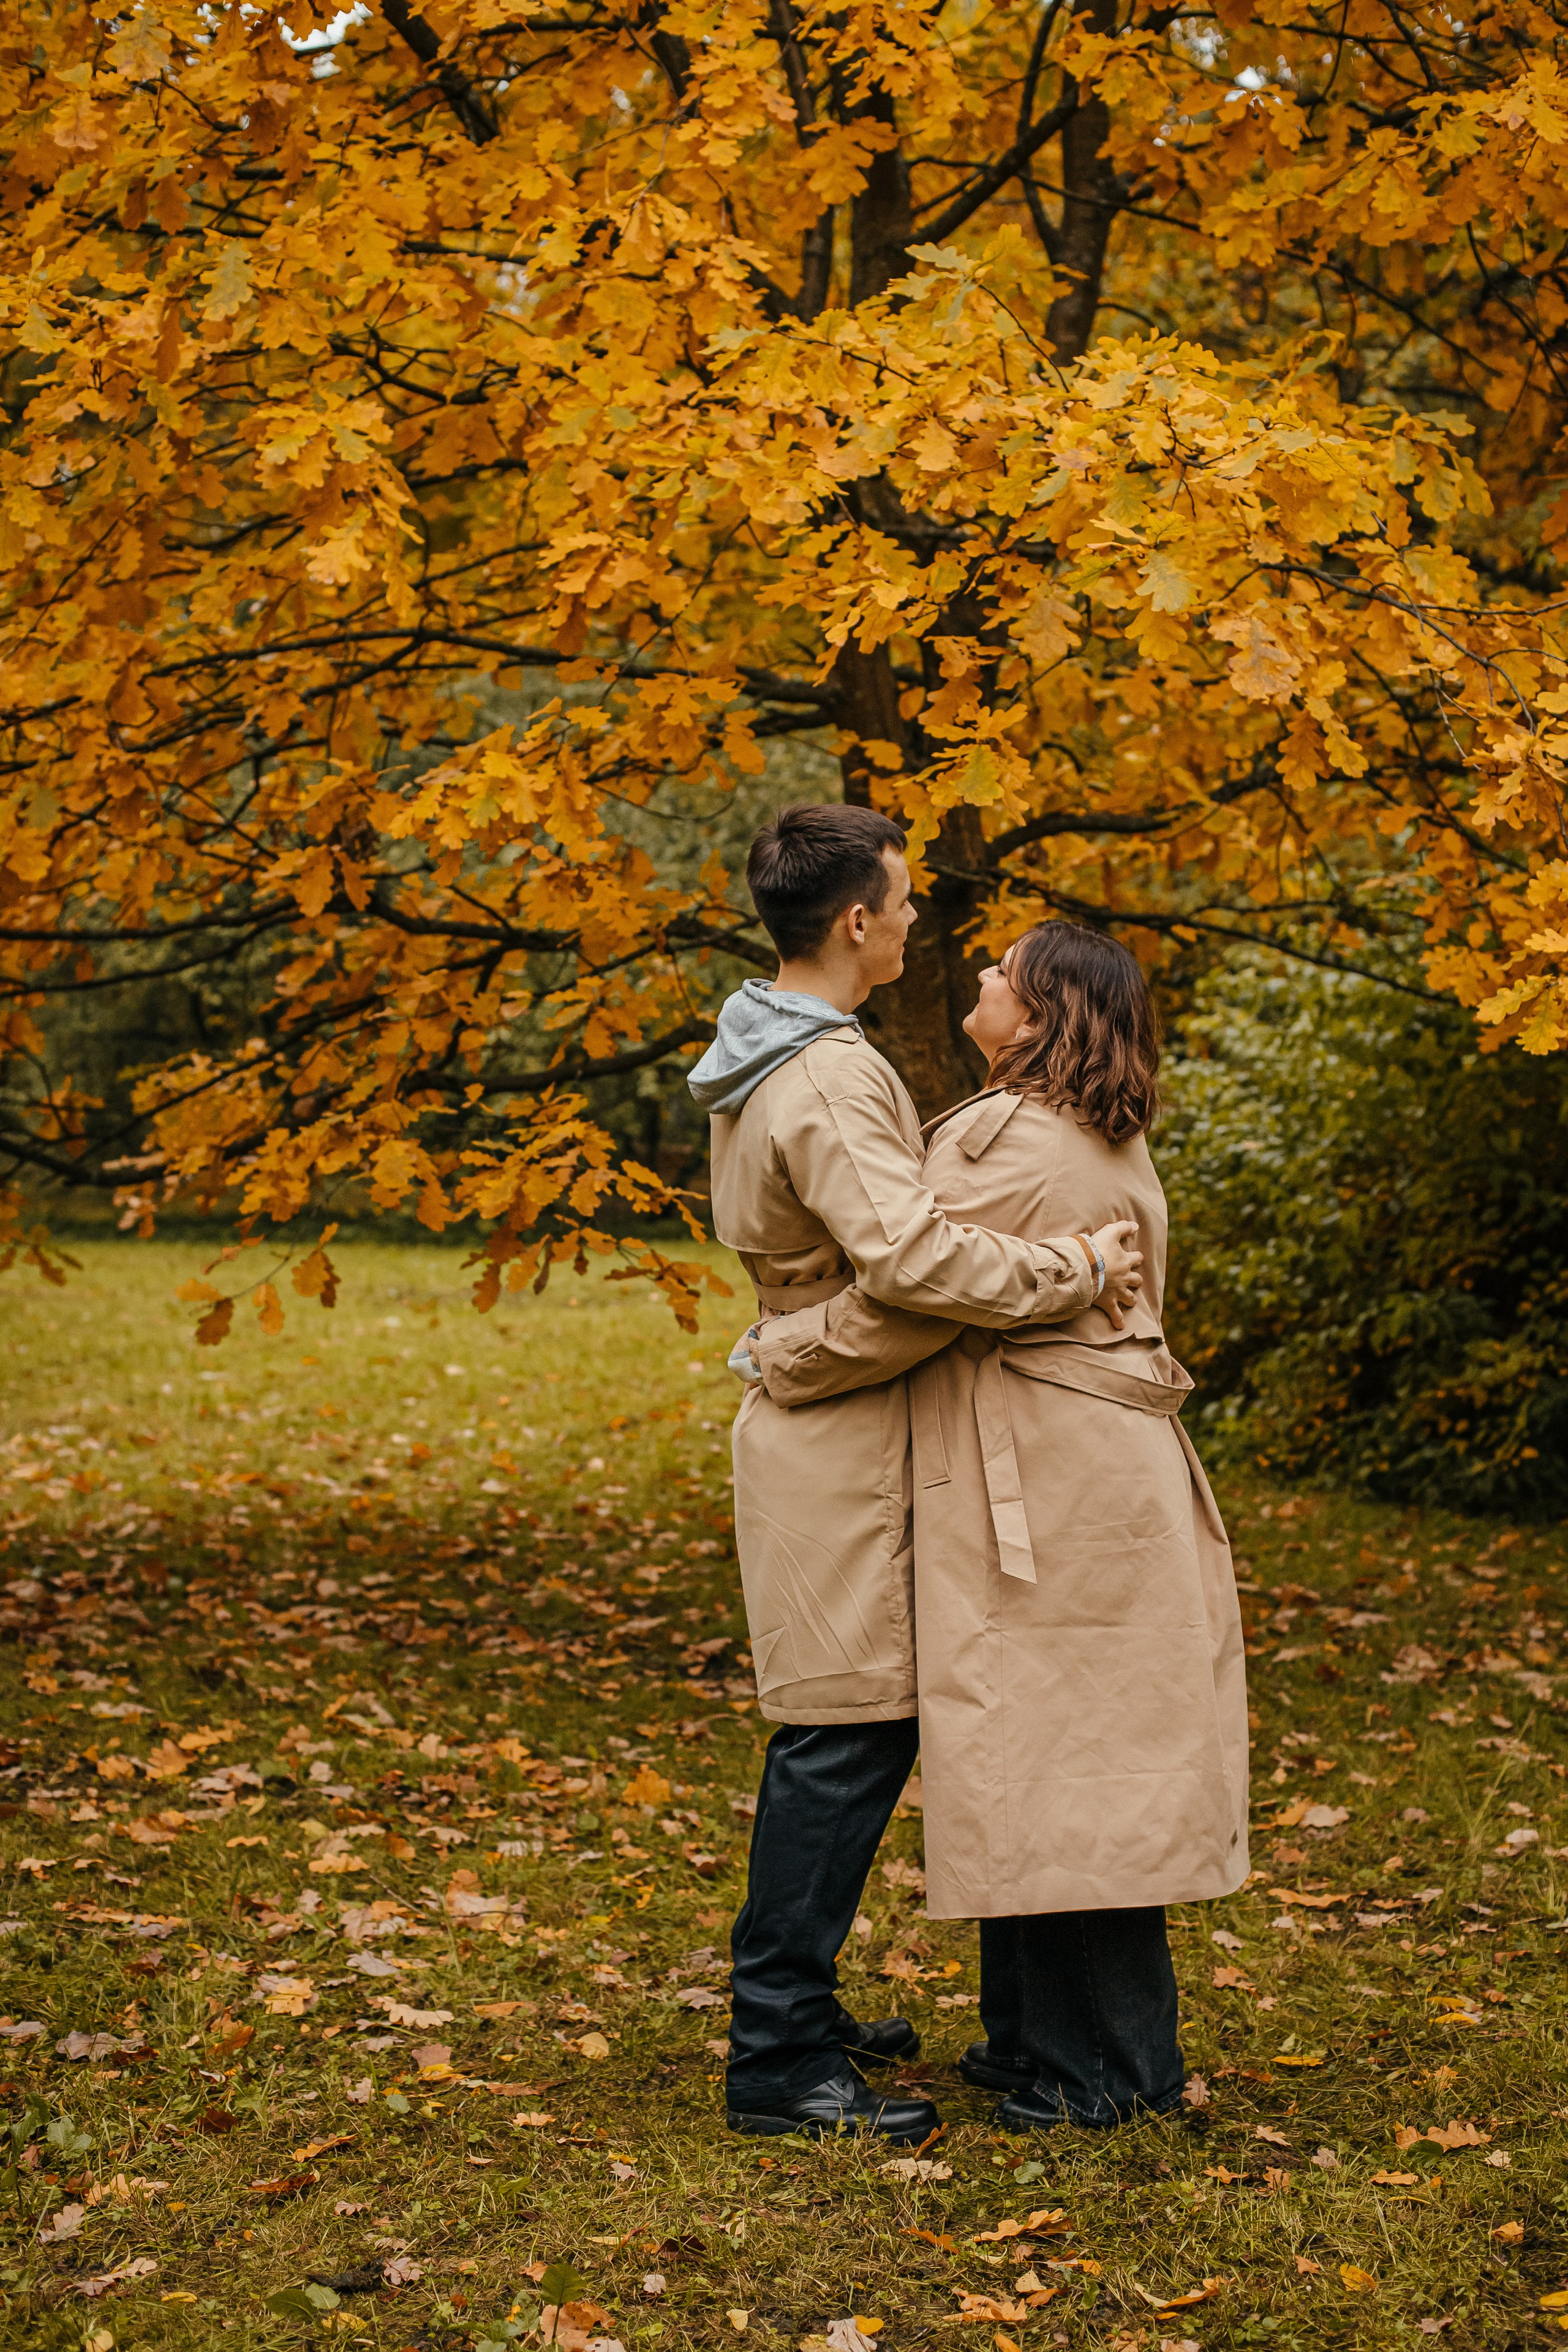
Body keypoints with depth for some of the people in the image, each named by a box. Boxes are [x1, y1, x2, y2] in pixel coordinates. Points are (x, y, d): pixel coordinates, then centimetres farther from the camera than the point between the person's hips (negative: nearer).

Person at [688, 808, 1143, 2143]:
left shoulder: (765, 1060, 14)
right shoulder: (829, 1081, -20)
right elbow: (911, 1257, -32)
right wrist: (1075, 1274, -22)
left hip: (813, 1422, 10)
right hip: (840, 1441, -10)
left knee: (844, 1733, 17)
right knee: (846, 1734, -6)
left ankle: (791, 2004, 27)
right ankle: (780, 2061, -1)